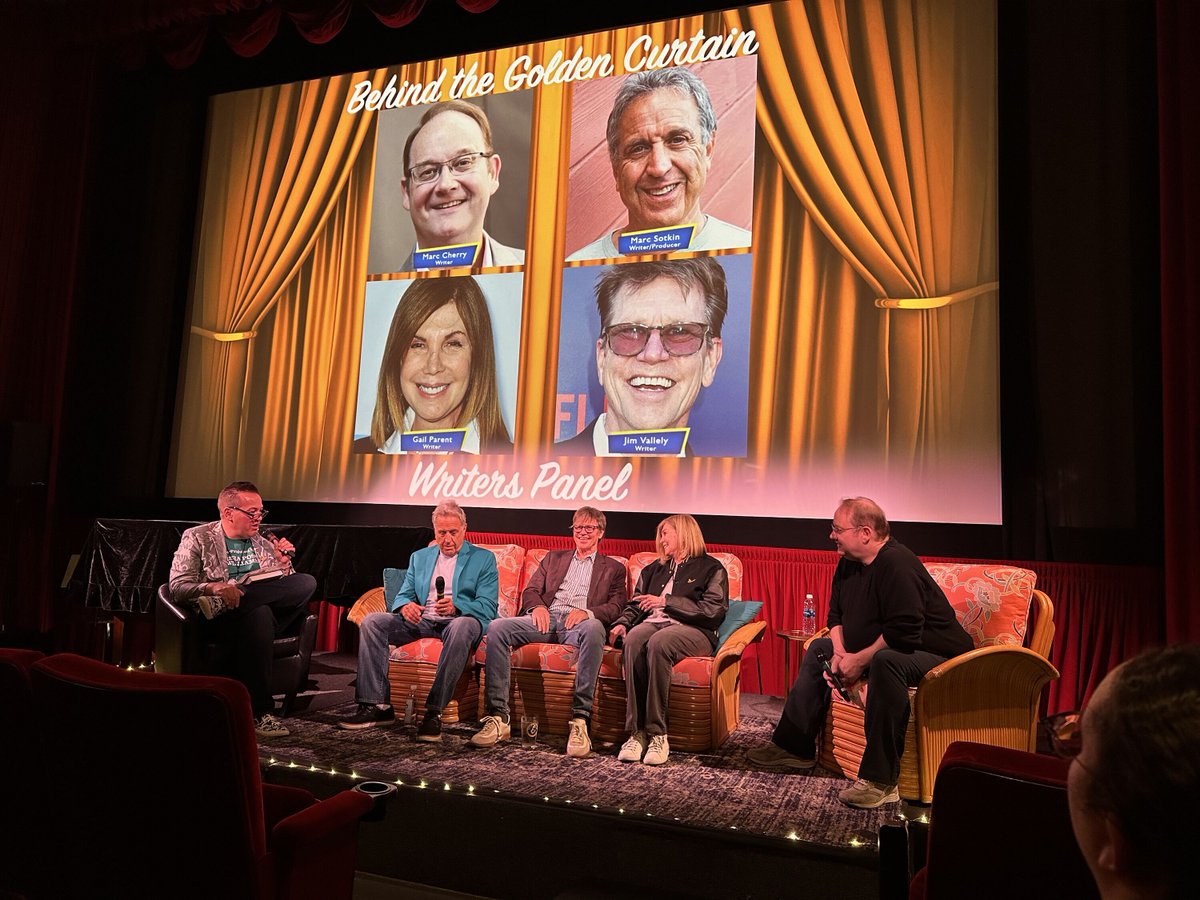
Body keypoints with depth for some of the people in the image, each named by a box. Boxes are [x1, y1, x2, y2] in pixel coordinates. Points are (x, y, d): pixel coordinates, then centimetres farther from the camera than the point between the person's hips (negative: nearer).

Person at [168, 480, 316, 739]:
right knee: (259, 613, -40)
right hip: (219, 621, -4)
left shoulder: (265, 540, 19)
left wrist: (284, 562, -1)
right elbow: (177, 586, -4)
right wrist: (215, 587, -23)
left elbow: (288, 586, 19)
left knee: (307, 583, -24)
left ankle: (218, 605, -27)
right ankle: (260, 712, -36)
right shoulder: (197, 538, 7)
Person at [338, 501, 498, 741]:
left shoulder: (484, 559, 7)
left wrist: (456, 606, -24)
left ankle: (434, 712, -37)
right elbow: (403, 595, 15)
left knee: (462, 626, -40)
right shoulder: (419, 557, 21)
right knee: (372, 621, -18)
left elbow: (487, 607, -4)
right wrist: (405, 606, -11)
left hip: (459, 620, -4)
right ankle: (376, 705, -19)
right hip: (420, 621, 5)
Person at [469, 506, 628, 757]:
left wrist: (587, 612, -14)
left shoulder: (613, 568, 22)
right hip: (546, 618, 3)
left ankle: (580, 719, -39)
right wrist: (537, 606, -5)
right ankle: (498, 717, -26)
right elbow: (530, 591, 20)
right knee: (497, 628, -26)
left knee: (594, 628, -41)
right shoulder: (554, 558, 30)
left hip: (579, 622, -3)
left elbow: (616, 607, 7)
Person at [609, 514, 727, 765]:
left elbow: (713, 611, -4)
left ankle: (657, 733, -35)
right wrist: (622, 622, 4)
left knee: (658, 642, -38)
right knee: (633, 640, -33)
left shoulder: (711, 568, 11)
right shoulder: (654, 569, 29)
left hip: (691, 630, -4)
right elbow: (635, 605, 26)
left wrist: (666, 601, -8)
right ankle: (636, 731, -35)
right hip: (652, 622, 4)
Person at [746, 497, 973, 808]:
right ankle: (794, 747, 14)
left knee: (886, 661, -39)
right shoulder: (848, 563, 5)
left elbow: (903, 633, -32)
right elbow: (836, 615, 14)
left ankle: (880, 781, -35)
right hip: (877, 650, 11)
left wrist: (859, 661, -23)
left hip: (937, 655, -10)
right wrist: (840, 653, -4)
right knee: (819, 649, 12)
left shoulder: (897, 564, -26)